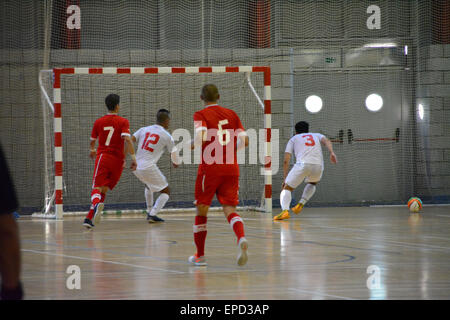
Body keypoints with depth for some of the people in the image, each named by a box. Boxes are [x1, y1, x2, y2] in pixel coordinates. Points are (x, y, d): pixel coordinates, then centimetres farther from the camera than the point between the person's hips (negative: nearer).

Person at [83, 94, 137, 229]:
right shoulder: (123, 122, -1)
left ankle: (96, 204, -45)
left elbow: (92, 140, 23)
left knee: (97, 188, -10)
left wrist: (92, 150, 45)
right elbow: (127, 140, -16)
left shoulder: (98, 122, 8)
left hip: (103, 157, 0)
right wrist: (133, 157, -14)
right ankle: (89, 218, -1)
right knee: (104, 190, 7)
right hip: (117, 160, 0)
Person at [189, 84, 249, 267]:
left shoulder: (201, 115, -2)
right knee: (229, 209, 1)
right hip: (231, 169, 3)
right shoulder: (231, 114, 11)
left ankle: (200, 256, 18)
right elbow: (244, 141, 7)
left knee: (201, 210, 11)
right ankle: (241, 238, -30)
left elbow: (201, 136, -21)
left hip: (209, 168, -3)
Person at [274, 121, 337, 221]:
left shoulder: (293, 139, 27)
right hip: (318, 165, 3)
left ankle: (285, 210, -19)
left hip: (302, 164, -3)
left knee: (286, 188, 8)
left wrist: (285, 178, 20)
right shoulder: (316, 135, 33)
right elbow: (326, 141, 9)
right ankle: (301, 204, 14)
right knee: (312, 183, 35)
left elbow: (286, 161, 16)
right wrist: (331, 153, -7)